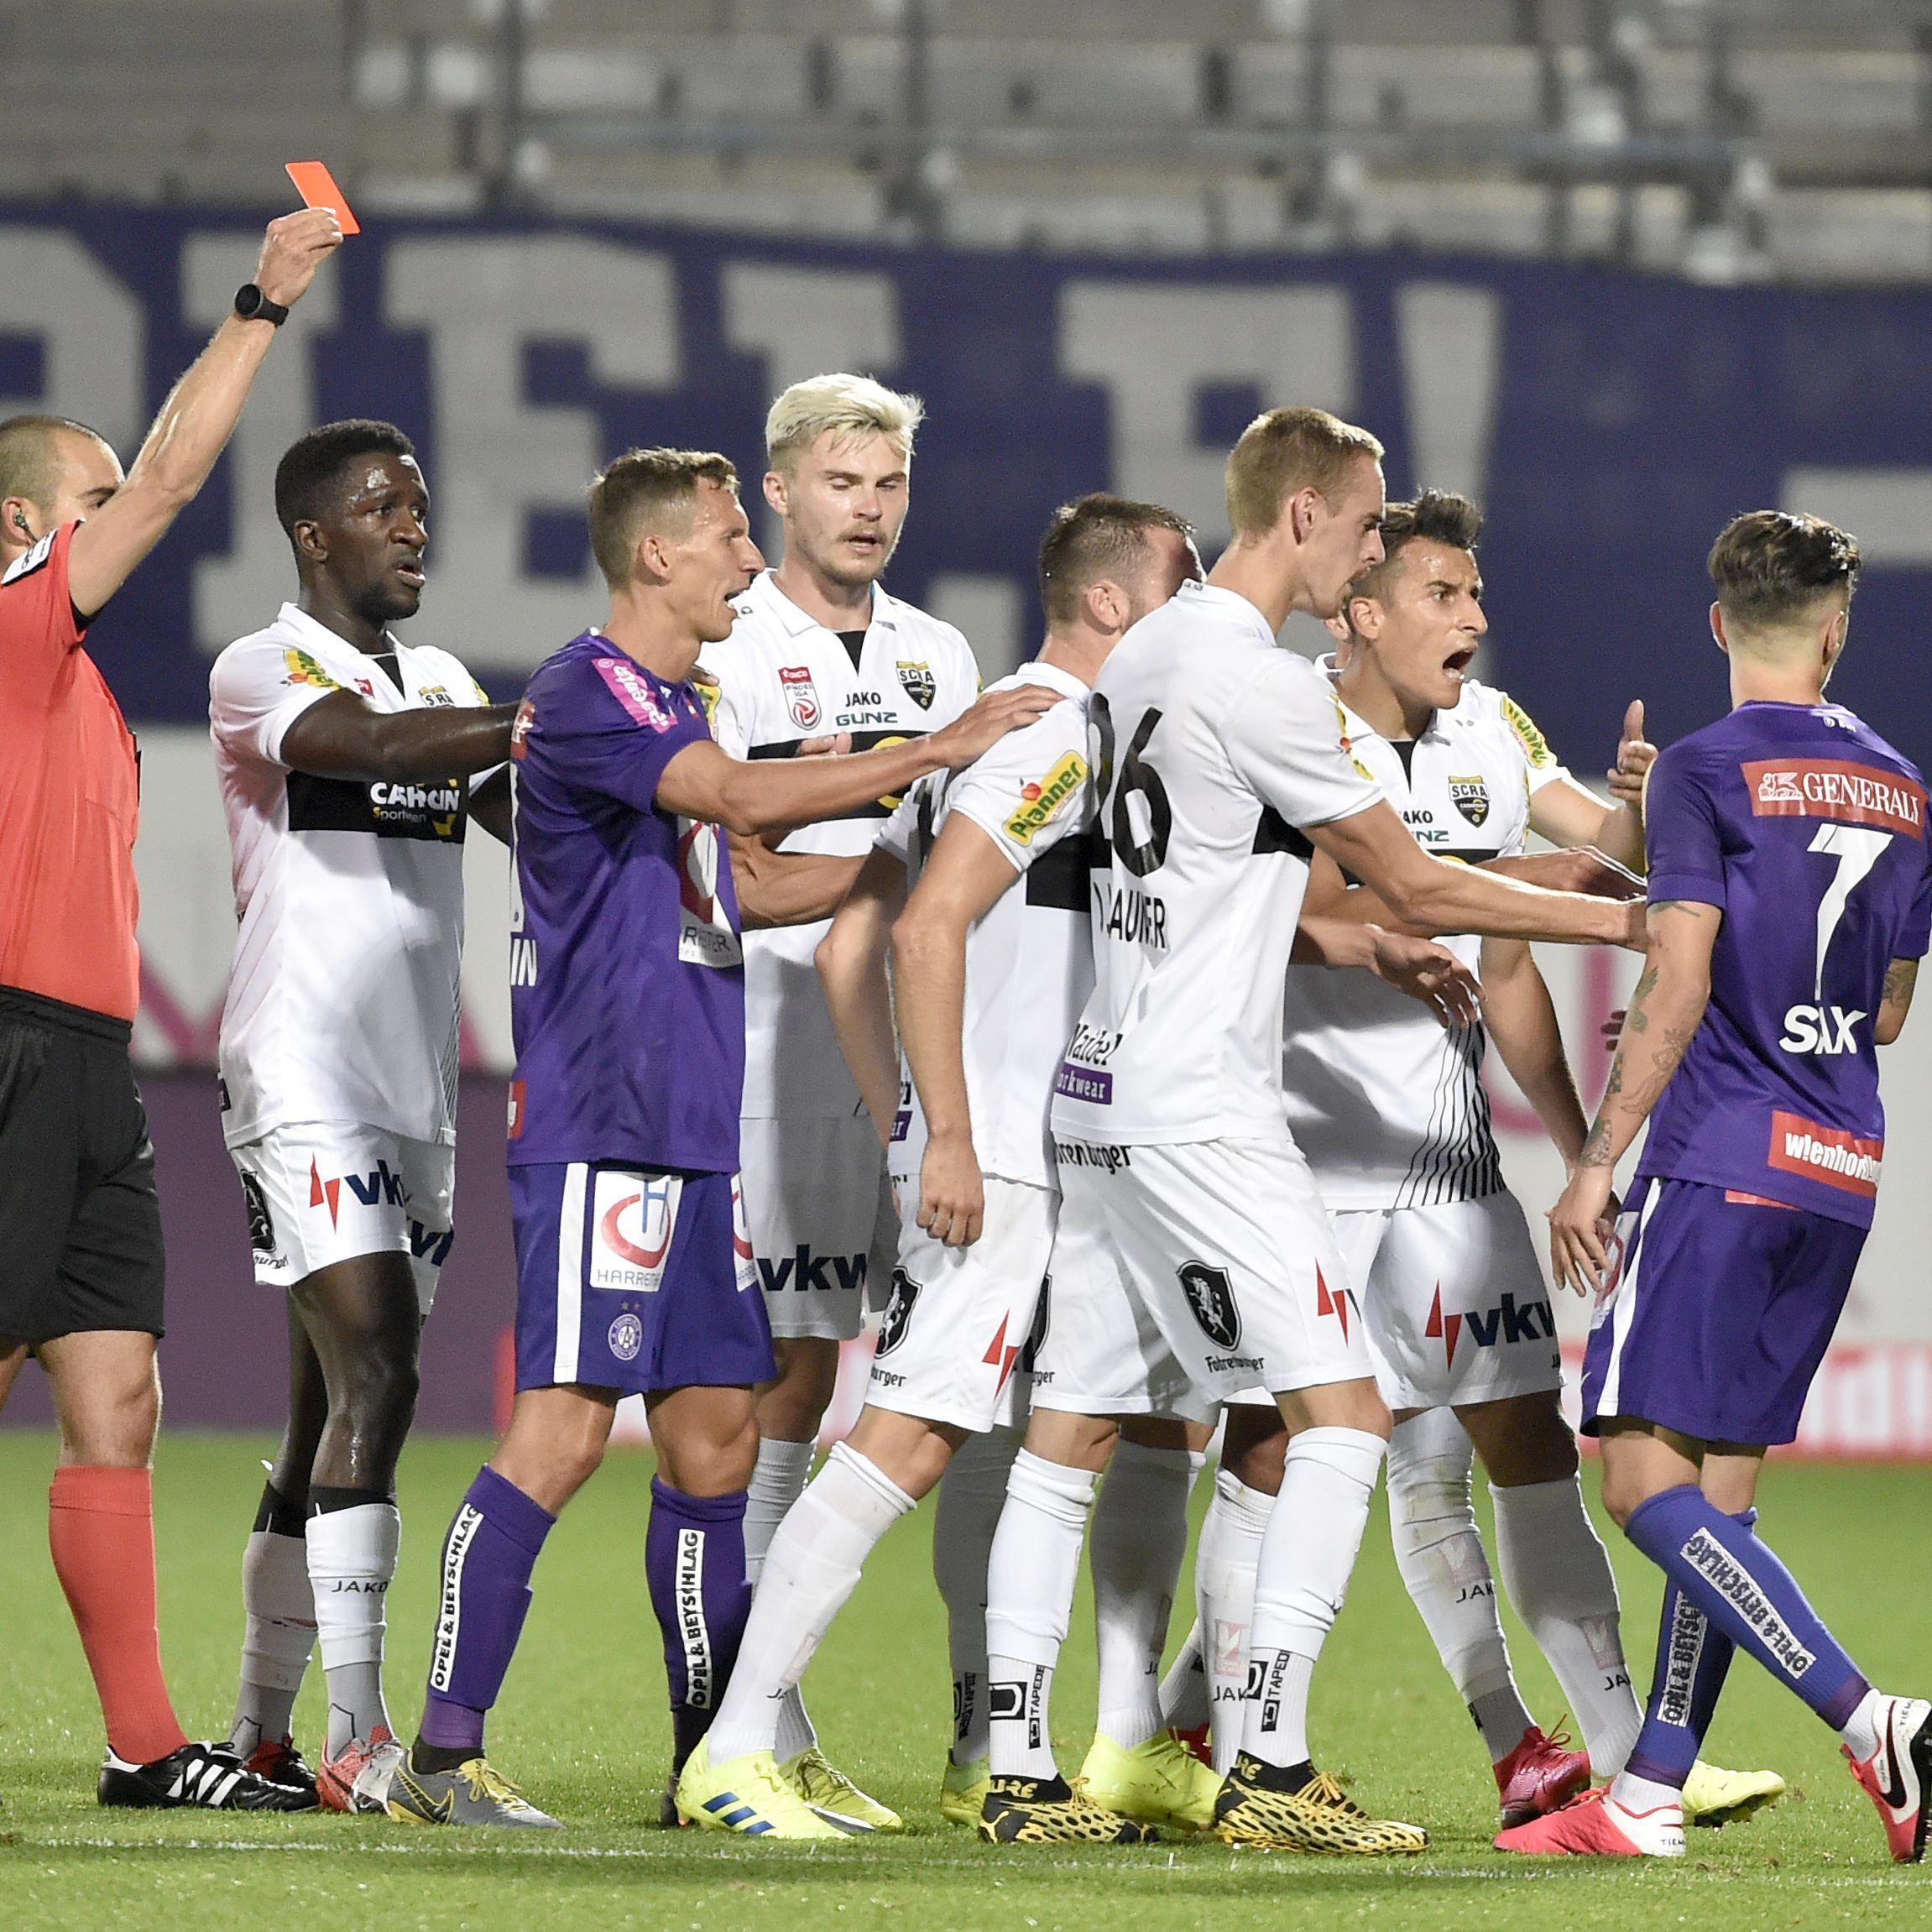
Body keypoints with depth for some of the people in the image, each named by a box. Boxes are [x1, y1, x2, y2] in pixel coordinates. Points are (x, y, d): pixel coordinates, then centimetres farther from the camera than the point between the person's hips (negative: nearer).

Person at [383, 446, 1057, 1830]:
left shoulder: (673, 709, 21)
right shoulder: (586, 692, -9)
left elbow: (737, 882, 29)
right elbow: (746, 797, -22)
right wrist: (936, 753, -17)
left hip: (693, 1132, 10)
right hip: (600, 1126, -10)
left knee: (715, 1439, 9)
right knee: (565, 1430, -14)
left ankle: (716, 1755, 13)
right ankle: (445, 1755, -13)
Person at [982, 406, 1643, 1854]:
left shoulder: (1143, 658, 15)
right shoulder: (1263, 684, -13)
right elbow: (1414, 887, -7)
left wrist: (1383, 947, 16)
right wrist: (1622, 920, 1)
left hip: (1107, 1088, 10)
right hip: (1199, 1112, -10)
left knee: (1073, 1432, 8)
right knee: (1343, 1411, -9)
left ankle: (1019, 1772, 8)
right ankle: (1273, 1766, -15)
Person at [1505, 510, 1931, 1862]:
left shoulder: (1707, 771, -7)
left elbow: (1679, 986, -14)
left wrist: (1598, 1162, -9)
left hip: (1723, 1157, -7)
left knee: (1648, 1481, -10)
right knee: (1722, 1485, 11)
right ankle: (1649, 1798, 11)